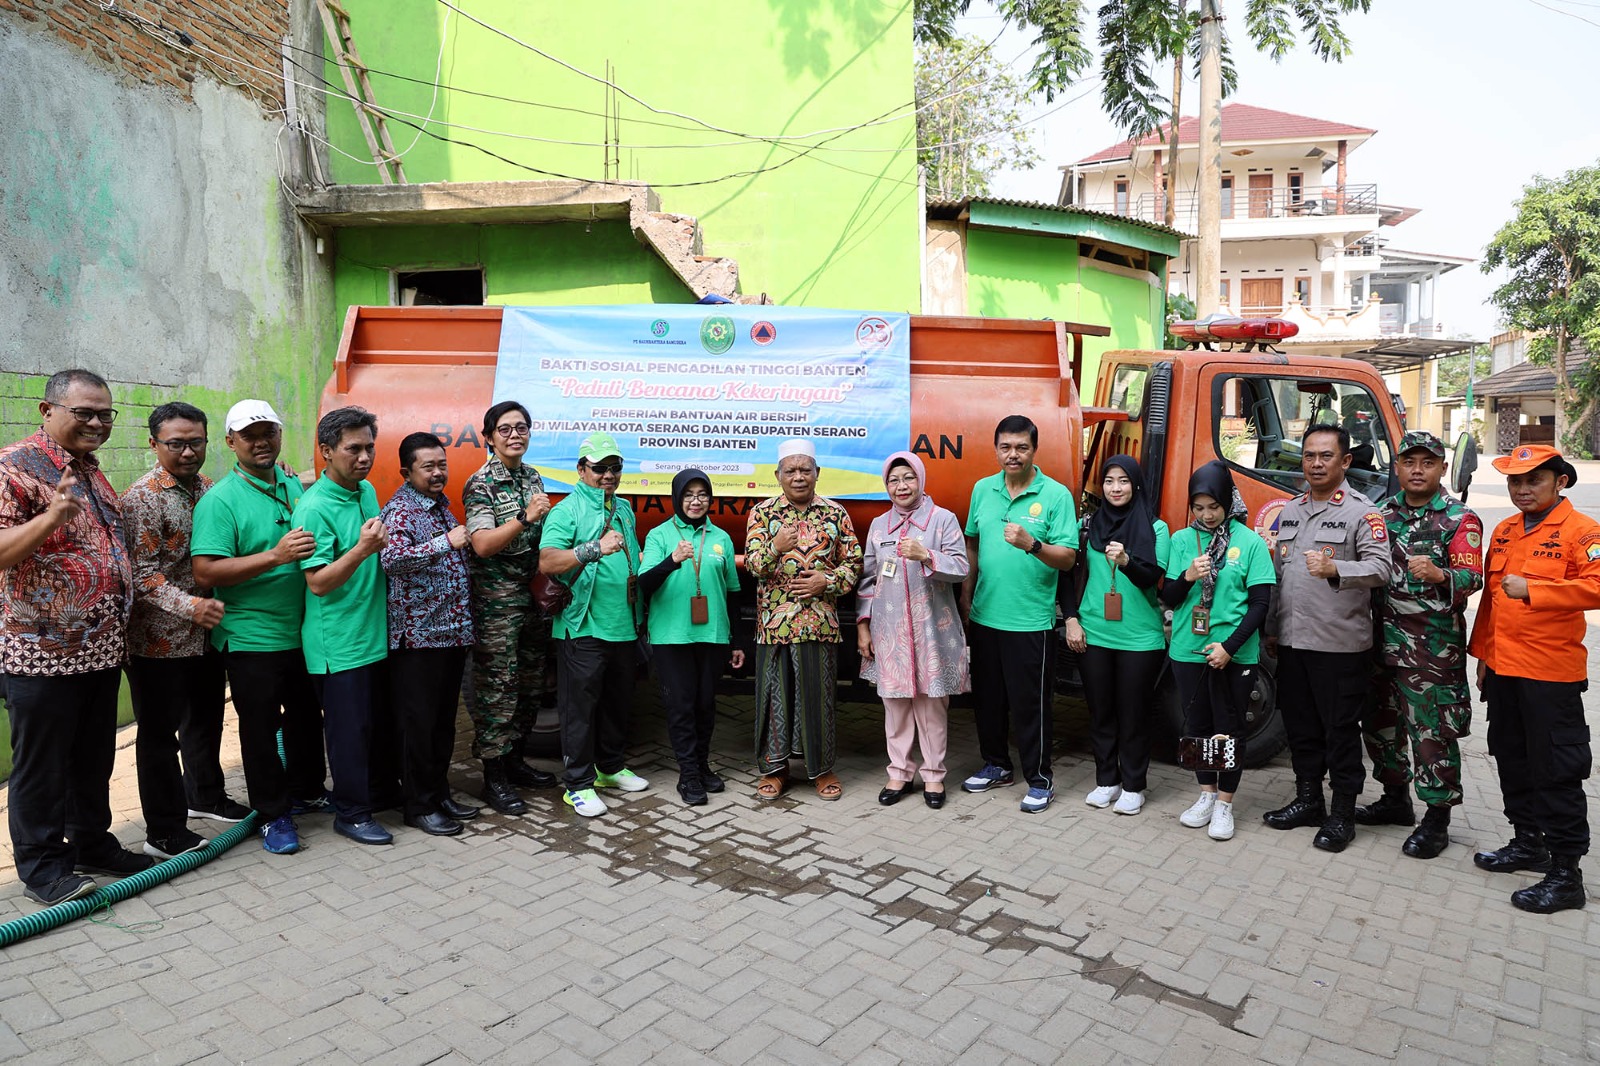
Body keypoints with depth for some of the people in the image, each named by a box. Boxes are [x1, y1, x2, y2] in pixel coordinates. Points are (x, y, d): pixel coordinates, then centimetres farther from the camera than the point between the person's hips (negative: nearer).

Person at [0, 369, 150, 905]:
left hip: (103, 648, 8)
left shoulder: (91, 469, 13)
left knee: (95, 758, 18)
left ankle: (92, 843, 32)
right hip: (43, 651, -8)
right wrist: (50, 517, -36)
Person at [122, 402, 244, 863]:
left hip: (207, 634, 7)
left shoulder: (210, 489, 8)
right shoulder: (142, 498, -13)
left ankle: (205, 797, 40)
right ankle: (164, 833, 14)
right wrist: (189, 605, -29)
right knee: (160, 734, 4)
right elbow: (142, 572, -20)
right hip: (160, 640, -7)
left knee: (206, 720, 21)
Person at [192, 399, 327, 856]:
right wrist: (274, 556, -29)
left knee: (306, 717, 19)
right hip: (252, 637, -6)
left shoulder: (295, 487, 8)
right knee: (260, 727, 5)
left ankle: (307, 791, 38)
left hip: (303, 630, 7)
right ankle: (273, 814, 20)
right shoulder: (219, 500, -12)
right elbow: (206, 573, -21)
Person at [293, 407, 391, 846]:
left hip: (375, 632, 8)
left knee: (374, 723, 19)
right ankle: (352, 813, 16)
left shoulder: (367, 491, 8)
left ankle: (375, 790, 35)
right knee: (349, 728, 2)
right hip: (339, 642, -8)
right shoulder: (314, 507, -17)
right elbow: (318, 583, -23)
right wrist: (362, 549, -33)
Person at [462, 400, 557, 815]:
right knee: (498, 688, -3)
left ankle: (515, 760, 27)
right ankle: (494, 778, 7)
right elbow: (483, 545, -20)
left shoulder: (533, 477, 12)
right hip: (496, 599, -7)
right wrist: (525, 517, -29)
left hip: (534, 595, 7)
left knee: (530, 685, 13)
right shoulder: (481, 484, -10)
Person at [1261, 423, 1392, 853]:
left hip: (1341, 644, -6)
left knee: (1341, 731, 3)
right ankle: (1308, 801, 28)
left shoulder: (1362, 512, -6)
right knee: (1300, 727, 14)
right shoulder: (1289, 511, 14)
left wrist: (1334, 569, -36)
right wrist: (1271, 629, 17)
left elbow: (1380, 567, -18)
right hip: (1292, 641, 6)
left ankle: (1342, 814, 15)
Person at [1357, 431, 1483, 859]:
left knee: (1433, 732, -1)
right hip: (1384, 640, 6)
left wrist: (1438, 575, -36)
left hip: (1434, 647, -6)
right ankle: (1396, 799, 33)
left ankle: (1437, 819, 12)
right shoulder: (1383, 512, 10)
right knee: (1380, 723, 15)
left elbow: (1472, 578, -17)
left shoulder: (1460, 520, -7)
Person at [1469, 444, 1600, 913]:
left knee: (1556, 770, -1)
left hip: (1551, 672, -7)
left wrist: (1532, 590, -28)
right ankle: (1528, 843, 33)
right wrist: (1483, 652, 17)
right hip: (1503, 668, 7)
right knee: (1512, 760, 17)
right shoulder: (1504, 532, 12)